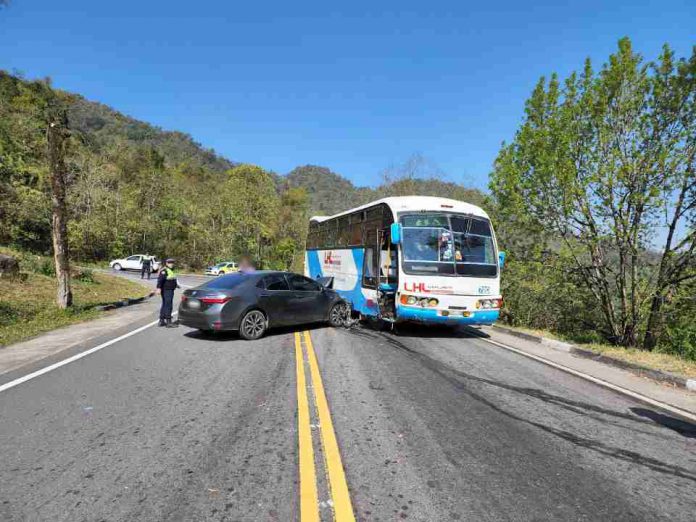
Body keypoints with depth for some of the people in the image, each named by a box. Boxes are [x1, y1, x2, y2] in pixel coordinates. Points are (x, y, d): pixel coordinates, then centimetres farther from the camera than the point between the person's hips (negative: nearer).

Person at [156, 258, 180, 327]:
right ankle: (168, 322, -6)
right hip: (166, 290, -10)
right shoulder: (164, 271, -14)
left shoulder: (171, 270, 15)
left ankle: (161, 321, 21)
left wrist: (176, 285, 41)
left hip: (170, 290, 10)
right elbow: (160, 280, -26)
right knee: (168, 306, -9)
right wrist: (159, 288, -36)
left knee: (165, 305, 14)